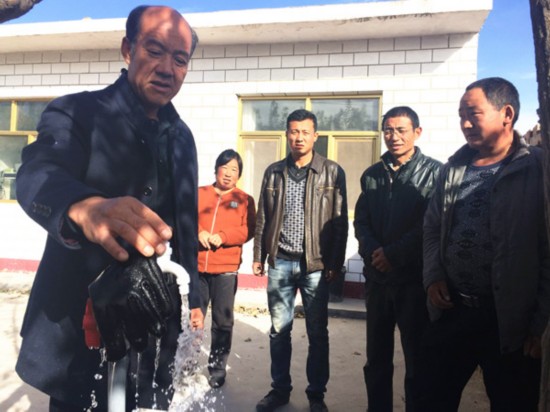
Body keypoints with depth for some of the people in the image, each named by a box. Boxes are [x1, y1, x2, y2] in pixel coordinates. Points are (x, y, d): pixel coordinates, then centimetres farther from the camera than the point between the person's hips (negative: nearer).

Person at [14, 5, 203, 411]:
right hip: (82, 322, -4)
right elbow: (36, 175, -28)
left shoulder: (182, 136, 8)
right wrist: (84, 206, -50)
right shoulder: (77, 112, -8)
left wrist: (192, 296, 12)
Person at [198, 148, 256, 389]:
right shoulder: (198, 193, 11)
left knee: (222, 322, 6)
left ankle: (217, 368, 21)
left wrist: (222, 236, -16)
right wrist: (198, 232, -15)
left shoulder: (244, 200, 7)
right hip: (196, 266, 1)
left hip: (226, 269, -1)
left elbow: (248, 230, -2)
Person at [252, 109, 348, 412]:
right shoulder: (274, 172, 8)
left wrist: (335, 262, -6)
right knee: (279, 330, 12)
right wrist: (259, 256, 7)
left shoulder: (332, 172, -1)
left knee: (317, 333, 9)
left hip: (316, 264, -2)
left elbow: (340, 221, -2)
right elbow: (263, 218, 10)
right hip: (280, 262, 3)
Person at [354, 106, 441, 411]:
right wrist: (373, 251, -10)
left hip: (415, 279, -4)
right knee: (376, 358, 15)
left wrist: (395, 254, -15)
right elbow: (361, 220, 8)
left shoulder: (434, 172, -3)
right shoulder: (372, 174, 11)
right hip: (376, 277, 5)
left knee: (417, 359, 8)